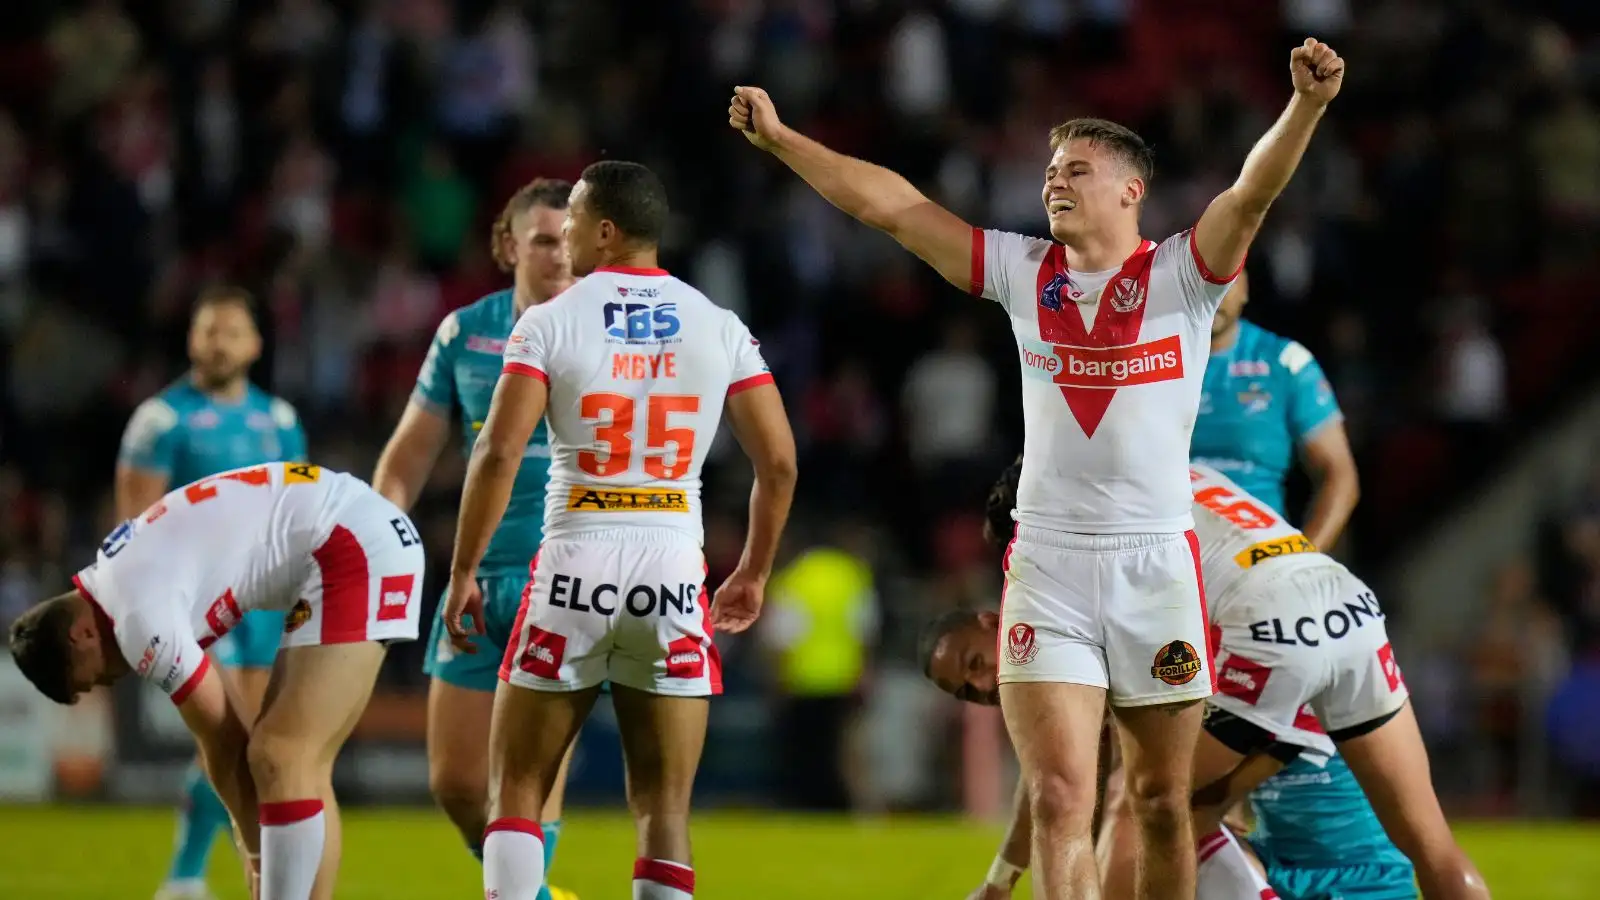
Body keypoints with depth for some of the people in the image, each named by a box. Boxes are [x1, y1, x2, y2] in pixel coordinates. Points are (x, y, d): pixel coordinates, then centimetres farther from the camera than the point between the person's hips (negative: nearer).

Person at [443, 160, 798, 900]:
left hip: (576, 566, -2)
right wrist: (754, 572, 17)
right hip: (674, 572, 2)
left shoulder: (550, 322, -2)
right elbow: (778, 462, 4)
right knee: (665, 810, 7)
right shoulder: (719, 328, 6)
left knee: (516, 789, 10)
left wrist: (462, 573, -2)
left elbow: (498, 453, -10)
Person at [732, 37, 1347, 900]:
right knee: (1058, 798, -10)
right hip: (1046, 566, 1)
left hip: (1157, 567, -1)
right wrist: (781, 139, 8)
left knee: (1162, 802, 8)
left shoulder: (1180, 274, -1)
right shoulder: (1024, 272, 7)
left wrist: (1306, 106, -35)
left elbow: (1254, 190, -17)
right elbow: (890, 205, 9)